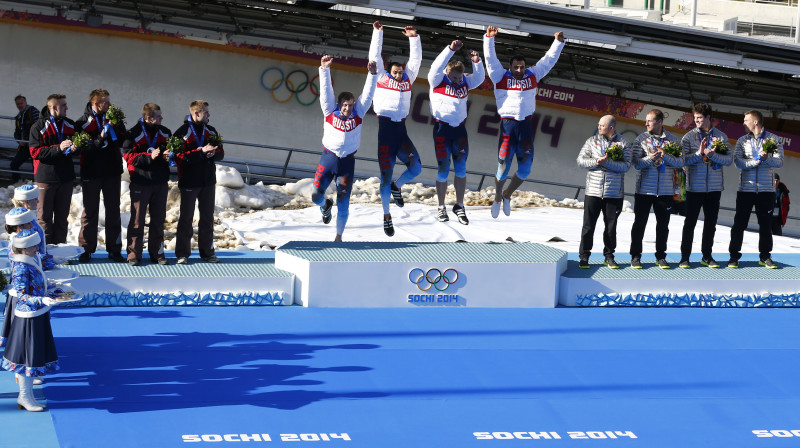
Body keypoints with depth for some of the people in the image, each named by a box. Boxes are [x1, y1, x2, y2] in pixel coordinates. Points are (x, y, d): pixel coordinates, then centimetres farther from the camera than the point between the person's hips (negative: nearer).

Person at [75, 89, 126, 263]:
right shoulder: (82, 123, -5)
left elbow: (124, 141, 1)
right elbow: (83, 148, -16)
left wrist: (115, 127, -15)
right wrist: (100, 138, -26)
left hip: (112, 172, 3)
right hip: (91, 173, -3)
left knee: (113, 211, 6)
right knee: (90, 211, 3)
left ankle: (114, 248, 12)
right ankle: (87, 249, 10)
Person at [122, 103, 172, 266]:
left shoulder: (165, 133, 9)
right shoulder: (134, 134, -5)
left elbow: (172, 152, 19)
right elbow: (129, 157, -10)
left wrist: (167, 155, -5)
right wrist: (149, 156, -21)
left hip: (160, 182, 5)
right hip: (140, 182, -4)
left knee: (158, 218, 8)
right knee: (137, 218, -2)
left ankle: (157, 253, 16)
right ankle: (134, 254, 5)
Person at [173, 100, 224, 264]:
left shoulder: (211, 131, 10)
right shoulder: (182, 133, -9)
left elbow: (221, 153, 13)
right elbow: (180, 157, -18)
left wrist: (213, 153, -11)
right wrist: (201, 151, -24)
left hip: (208, 181, 5)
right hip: (189, 181, -5)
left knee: (207, 217, 10)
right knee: (186, 218, 1)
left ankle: (207, 252, 19)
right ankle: (182, 254, 7)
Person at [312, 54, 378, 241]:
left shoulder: (358, 113, 0)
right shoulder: (330, 111, -2)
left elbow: (367, 94, -4)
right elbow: (326, 90, -9)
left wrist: (372, 74, -15)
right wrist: (324, 70, -17)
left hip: (347, 162, 0)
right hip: (328, 158, 0)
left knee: (343, 203, 0)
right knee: (316, 196, -5)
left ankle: (339, 236, 15)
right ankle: (325, 205, 33)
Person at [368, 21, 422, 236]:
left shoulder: (407, 79, 15)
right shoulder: (381, 77, 7)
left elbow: (416, 59, 17)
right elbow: (375, 56, 6)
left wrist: (414, 38, 12)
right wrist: (377, 33, 5)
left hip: (401, 130, 3)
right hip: (385, 128, -3)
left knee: (416, 167, -13)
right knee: (386, 176, -3)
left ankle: (396, 187, 18)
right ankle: (386, 215, 10)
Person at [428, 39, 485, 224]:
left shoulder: (465, 82, 6)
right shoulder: (438, 80, -7)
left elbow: (479, 78, 0)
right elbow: (436, 67, -22)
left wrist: (476, 61, -16)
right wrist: (450, 49, -30)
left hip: (459, 128, 4)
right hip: (442, 129, -4)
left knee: (461, 170, 2)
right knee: (443, 170, -1)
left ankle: (459, 206, 13)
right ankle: (441, 207, 11)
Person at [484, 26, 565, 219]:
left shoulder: (533, 75, 11)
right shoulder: (500, 76, 3)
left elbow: (549, 59, 16)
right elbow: (491, 59, -5)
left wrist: (558, 42, 10)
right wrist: (489, 39, -15)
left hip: (526, 125, 3)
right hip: (508, 124, -3)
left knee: (525, 169, 3)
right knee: (503, 166, -5)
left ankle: (507, 195, 26)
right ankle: (497, 199, 17)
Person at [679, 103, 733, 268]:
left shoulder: (721, 136, 5)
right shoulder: (689, 137, 2)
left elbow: (729, 159, -3)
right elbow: (683, 159, -8)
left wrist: (712, 154, -16)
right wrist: (699, 153, -19)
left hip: (714, 187, 2)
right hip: (695, 187, -2)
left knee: (711, 223, 8)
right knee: (690, 222, -1)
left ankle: (707, 256, 18)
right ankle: (684, 257, 5)